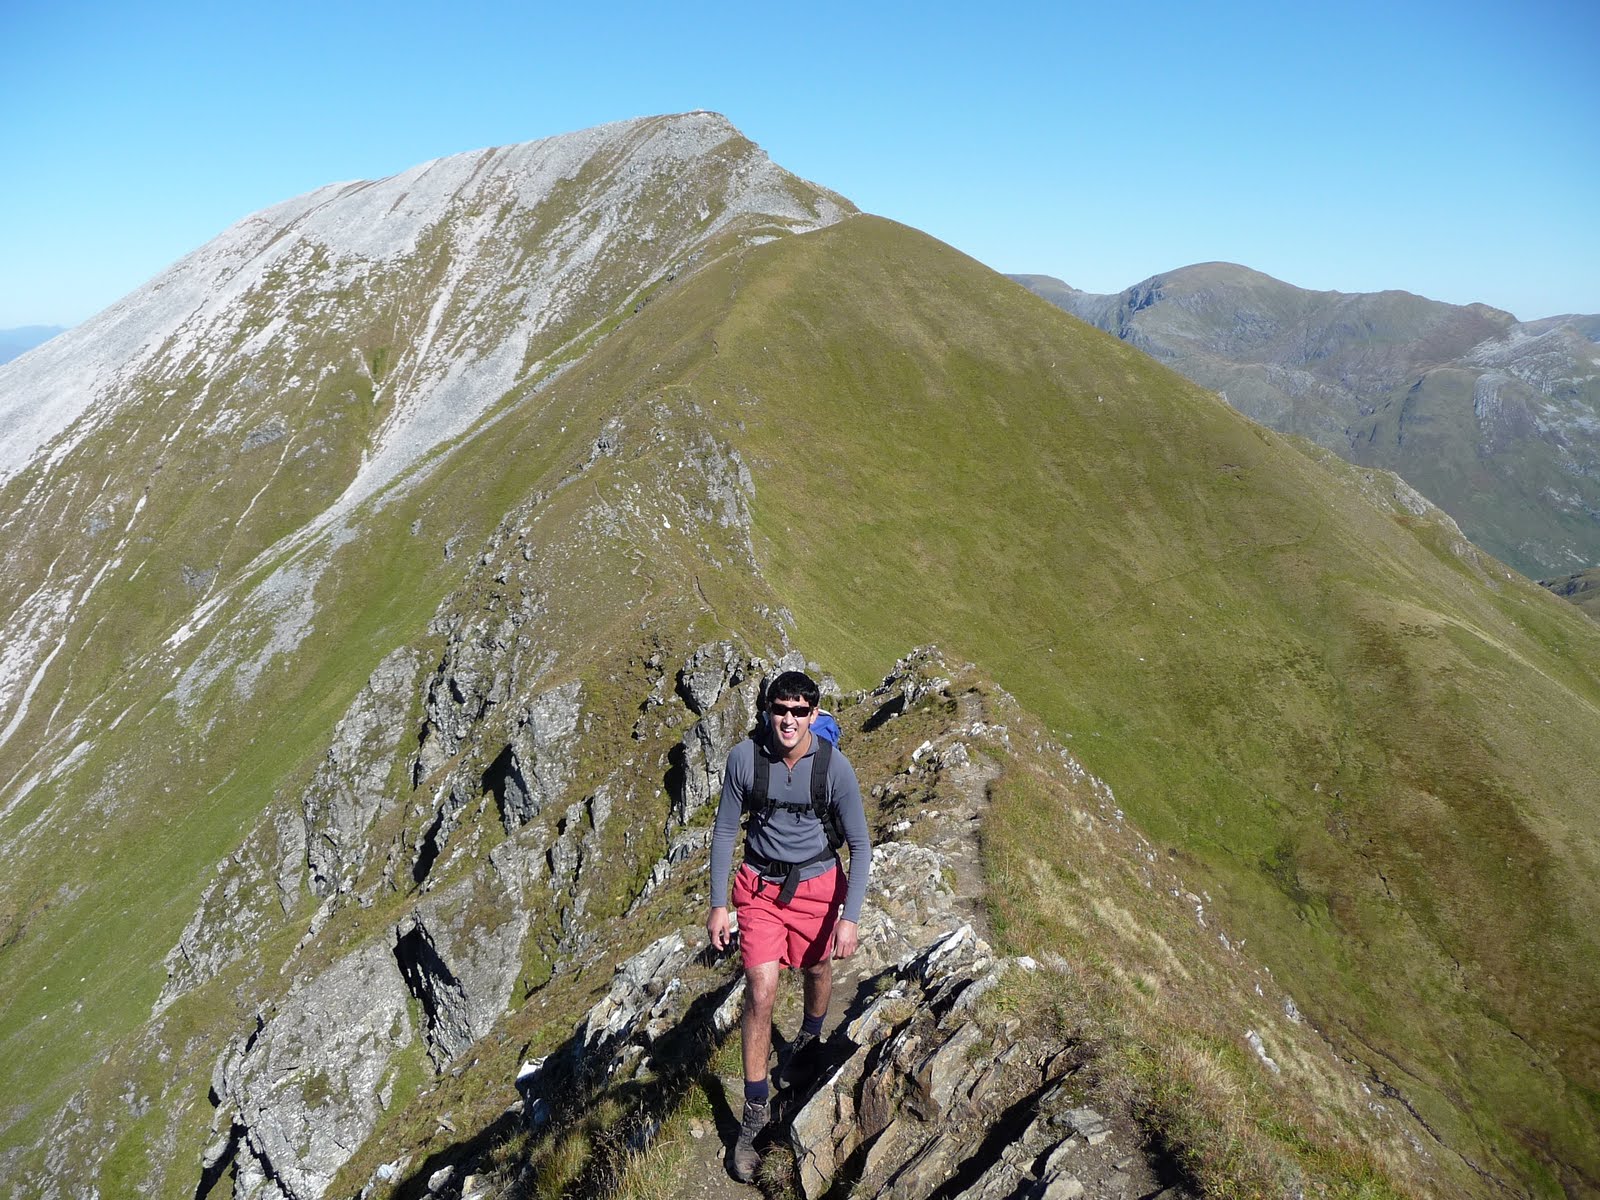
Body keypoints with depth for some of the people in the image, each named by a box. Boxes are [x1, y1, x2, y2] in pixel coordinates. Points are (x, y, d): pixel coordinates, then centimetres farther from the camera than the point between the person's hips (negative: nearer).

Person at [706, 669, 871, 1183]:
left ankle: (810, 1038, 56)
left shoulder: (835, 767, -20)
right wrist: (718, 905, -5)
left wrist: (850, 917, -16)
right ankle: (755, 1111, 9)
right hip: (760, 885, 0)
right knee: (760, 992, -7)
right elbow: (725, 830, -6)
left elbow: (860, 845, -11)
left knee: (817, 970, 21)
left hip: (816, 885, 1)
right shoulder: (744, 757, -19)